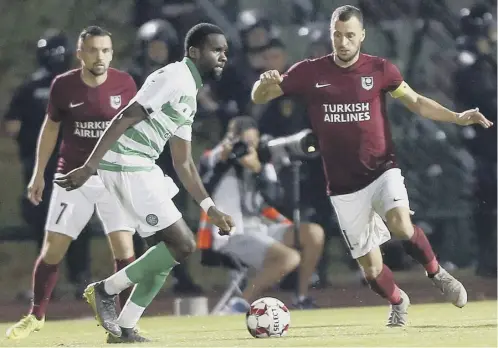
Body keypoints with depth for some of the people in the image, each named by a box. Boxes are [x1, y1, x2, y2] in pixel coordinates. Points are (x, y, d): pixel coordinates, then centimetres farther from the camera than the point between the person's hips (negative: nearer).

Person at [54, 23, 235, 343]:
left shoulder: (190, 94, 20)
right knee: (182, 245, -10)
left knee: (170, 247, 13)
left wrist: (211, 209, 20)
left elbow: (184, 163, 23)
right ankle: (106, 290, 1)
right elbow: (125, 120, -18)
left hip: (143, 168, 10)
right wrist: (89, 167, -24)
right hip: (127, 165, -10)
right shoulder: (174, 77, -11)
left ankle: (124, 328, 16)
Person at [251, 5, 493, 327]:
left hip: (382, 170, -1)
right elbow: (259, 98, 1)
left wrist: (458, 117, -3)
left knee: (401, 226, -31)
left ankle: (436, 273, -4)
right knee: (371, 267, 3)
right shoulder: (309, 72, -3)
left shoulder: (380, 70, -3)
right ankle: (398, 302, 36)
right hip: (344, 185, 1)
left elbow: (416, 102, 9)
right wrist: (266, 83, -22)